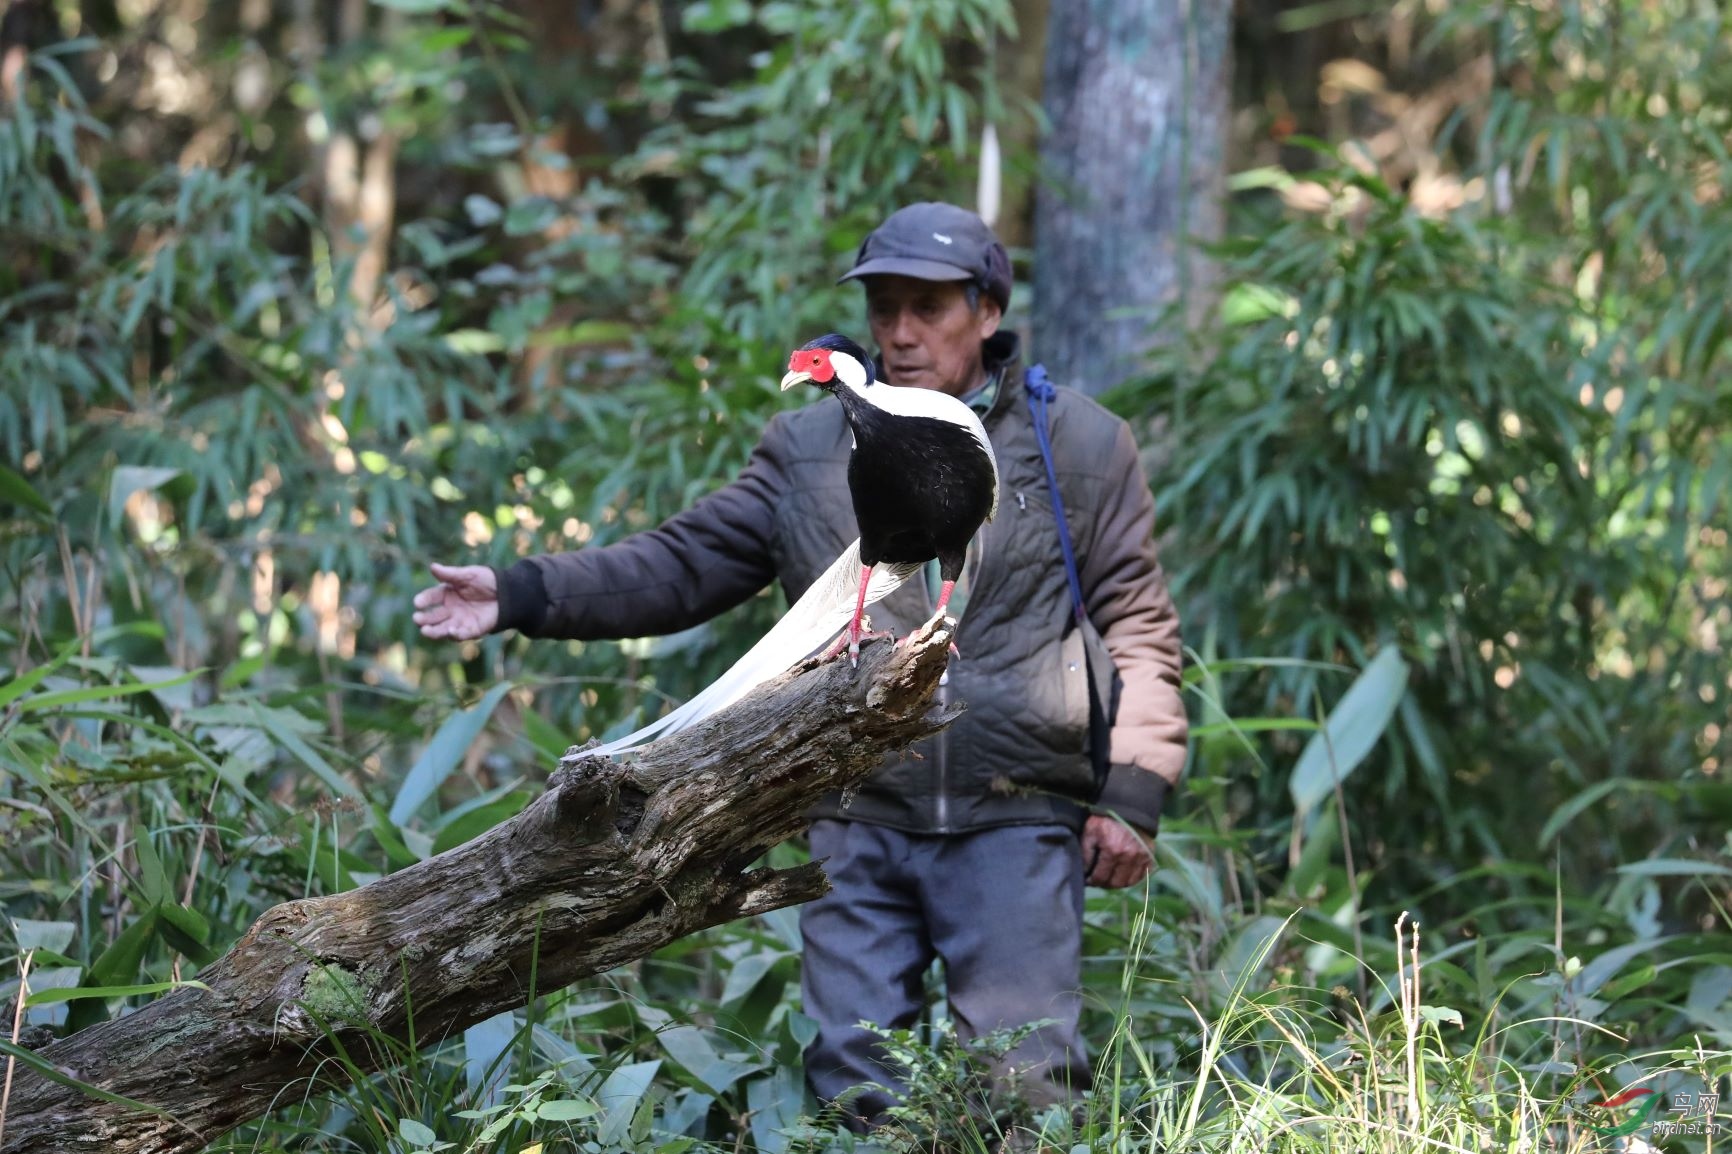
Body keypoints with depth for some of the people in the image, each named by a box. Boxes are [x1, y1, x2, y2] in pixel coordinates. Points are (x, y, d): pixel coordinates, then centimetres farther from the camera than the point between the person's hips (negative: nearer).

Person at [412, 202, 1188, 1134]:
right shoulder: (807, 451, 11)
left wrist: (1133, 790, -3)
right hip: (856, 823, 3)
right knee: (852, 1080, 2)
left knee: (1026, 1082, -7)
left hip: (1014, 823, -2)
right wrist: (524, 594, -4)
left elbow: (1138, 628, 6)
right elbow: (682, 565, 8)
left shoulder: (1080, 446, 6)